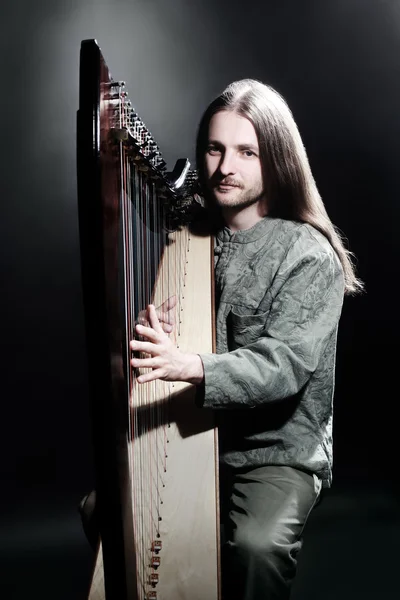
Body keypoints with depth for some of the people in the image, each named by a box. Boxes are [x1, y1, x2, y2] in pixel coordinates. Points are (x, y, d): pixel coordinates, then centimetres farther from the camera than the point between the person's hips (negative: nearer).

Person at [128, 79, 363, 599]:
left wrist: (192, 367, -40)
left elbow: (286, 365, -23)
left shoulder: (310, 255, -12)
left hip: (278, 451, -4)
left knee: (258, 544, -29)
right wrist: (154, 333, -14)